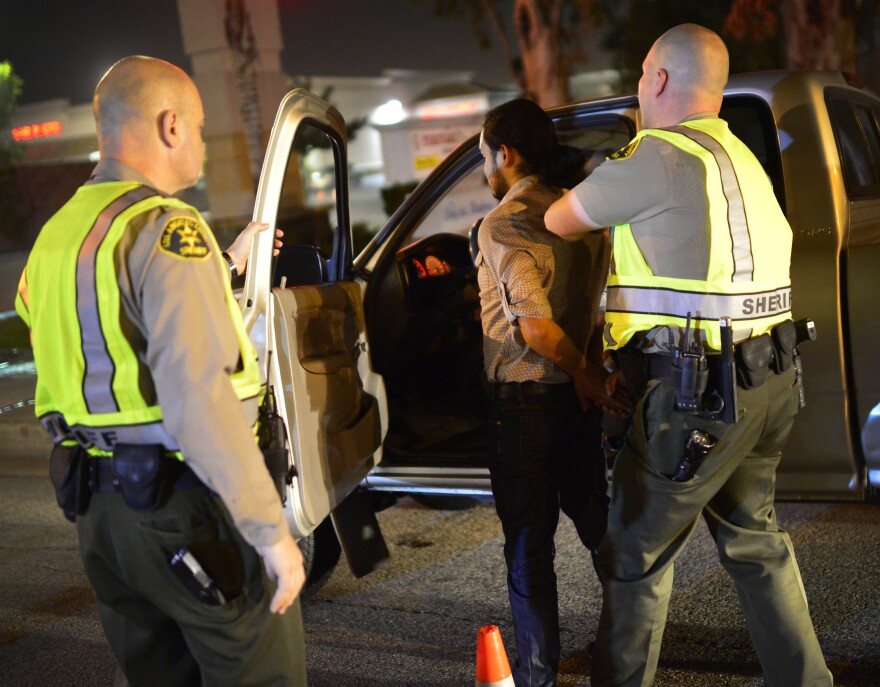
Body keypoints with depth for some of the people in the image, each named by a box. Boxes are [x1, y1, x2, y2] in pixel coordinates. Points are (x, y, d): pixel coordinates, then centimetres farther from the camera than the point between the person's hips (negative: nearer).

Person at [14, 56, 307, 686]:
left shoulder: (59, 234, 11)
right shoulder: (166, 227, -17)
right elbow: (198, 398, -26)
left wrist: (224, 266, 31)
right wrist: (272, 530, -23)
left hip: (98, 507, 9)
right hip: (184, 508, -9)